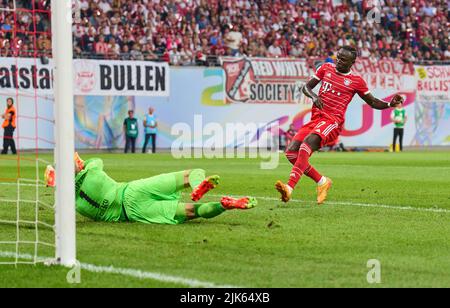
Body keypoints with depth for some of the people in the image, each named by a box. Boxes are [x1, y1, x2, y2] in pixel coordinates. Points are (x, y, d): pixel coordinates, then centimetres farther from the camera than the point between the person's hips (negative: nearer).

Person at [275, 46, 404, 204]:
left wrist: (390, 104, -5)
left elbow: (373, 103, 15)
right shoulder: (326, 68, 14)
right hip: (316, 118, 6)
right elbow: (306, 87, 15)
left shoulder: (356, 81, 5)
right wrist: (314, 96, -7)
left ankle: (290, 187, -43)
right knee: (291, 152, -8)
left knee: (306, 146, -31)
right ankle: (322, 182, 9)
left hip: (333, 121, -6)